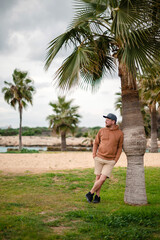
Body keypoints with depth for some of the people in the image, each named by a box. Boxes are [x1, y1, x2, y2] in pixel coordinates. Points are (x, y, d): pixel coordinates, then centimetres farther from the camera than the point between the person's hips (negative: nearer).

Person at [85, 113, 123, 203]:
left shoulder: (120, 133, -5)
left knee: (102, 179, -9)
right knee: (98, 178, 7)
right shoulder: (102, 131, 0)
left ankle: (90, 193, 10)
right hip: (99, 158, 2)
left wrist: (115, 160, -5)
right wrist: (94, 155, -2)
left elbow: (119, 148, 3)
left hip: (110, 161, -2)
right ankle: (97, 196, 23)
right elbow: (96, 143, 10)